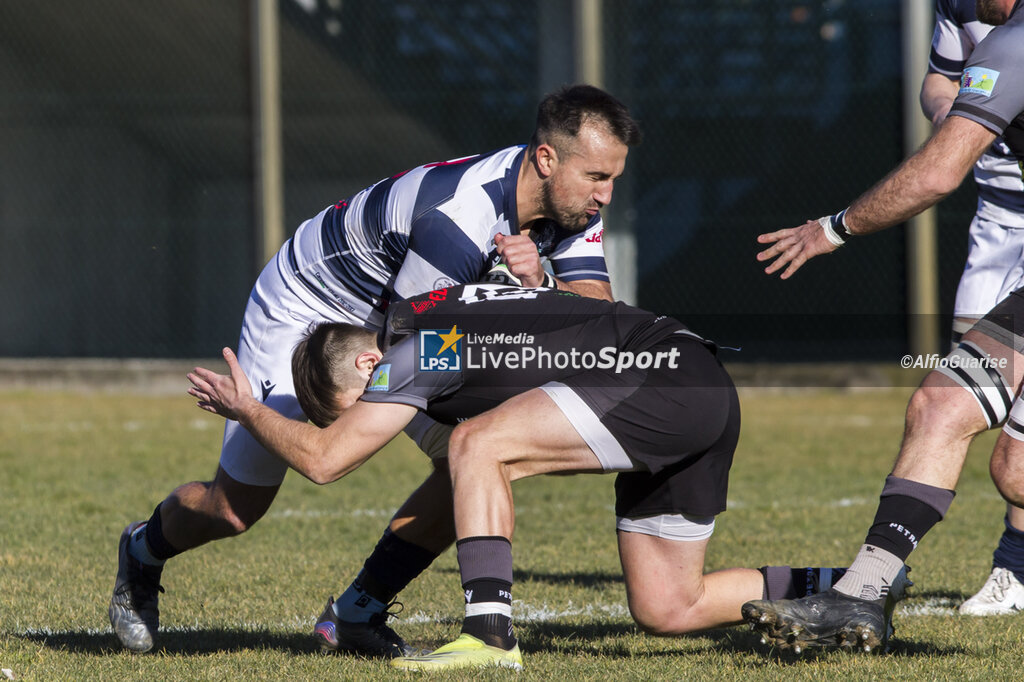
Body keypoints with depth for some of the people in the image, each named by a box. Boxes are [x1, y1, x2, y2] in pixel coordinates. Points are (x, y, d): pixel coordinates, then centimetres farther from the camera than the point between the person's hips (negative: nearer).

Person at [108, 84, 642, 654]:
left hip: (395, 320, 7)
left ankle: (359, 612, 2)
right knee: (235, 510, -3)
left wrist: (539, 285, -39)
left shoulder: (570, 201, -15)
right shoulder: (461, 216, -40)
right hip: (304, 309, -7)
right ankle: (143, 554, 33)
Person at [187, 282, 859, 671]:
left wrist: (249, 411, 5)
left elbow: (323, 458, -11)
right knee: (665, 610, 11)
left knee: (477, 445, -18)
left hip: (670, 384, -10)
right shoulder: (440, 313, 16)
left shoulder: (413, 346, -12)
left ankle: (491, 637, -21)